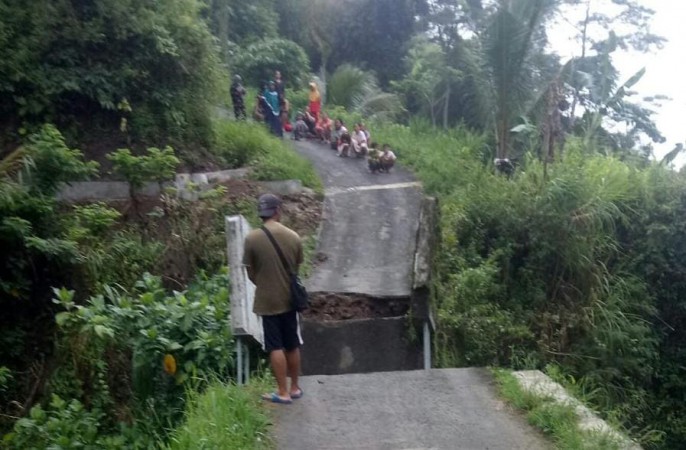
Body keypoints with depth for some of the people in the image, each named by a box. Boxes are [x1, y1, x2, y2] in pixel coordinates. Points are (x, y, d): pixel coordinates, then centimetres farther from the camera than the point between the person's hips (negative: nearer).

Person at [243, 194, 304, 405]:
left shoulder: (252, 238, -12)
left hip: (267, 300, -2)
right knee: (293, 346, 14)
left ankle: (283, 392, 10)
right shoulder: (293, 237, -5)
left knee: (275, 348, 5)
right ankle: (294, 388, 25)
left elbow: (251, 272, -3)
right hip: (289, 298, 3)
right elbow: (297, 268, 6)